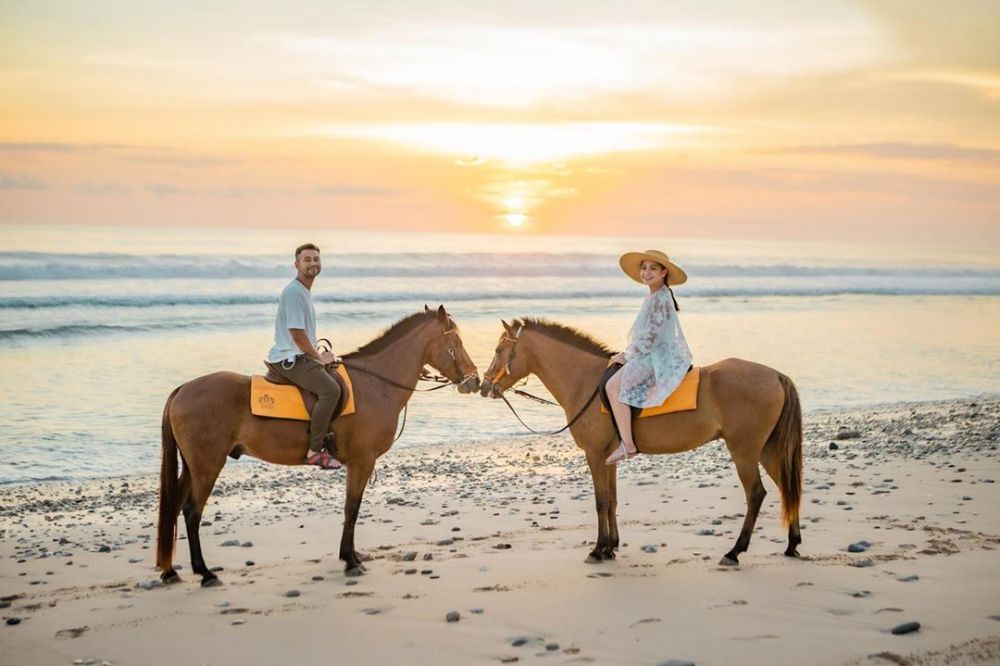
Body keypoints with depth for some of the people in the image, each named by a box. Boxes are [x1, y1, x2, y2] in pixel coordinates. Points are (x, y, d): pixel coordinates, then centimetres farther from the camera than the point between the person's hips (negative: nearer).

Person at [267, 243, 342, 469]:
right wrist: (319, 357, -9)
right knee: (330, 389, -28)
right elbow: (297, 333, -19)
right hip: (289, 359, -11)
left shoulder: (305, 292, 18)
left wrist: (318, 355, 15)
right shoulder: (294, 292, -15)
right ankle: (315, 450, -26)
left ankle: (327, 435, 25)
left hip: (300, 357, 11)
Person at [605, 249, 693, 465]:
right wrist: (628, 352, 13)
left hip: (660, 357, -11)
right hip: (654, 355, 11)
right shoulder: (654, 296, 15)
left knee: (614, 386, -23)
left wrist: (627, 355, -13)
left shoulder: (661, 299, -15)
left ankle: (627, 445, -24)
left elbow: (650, 336, -19)